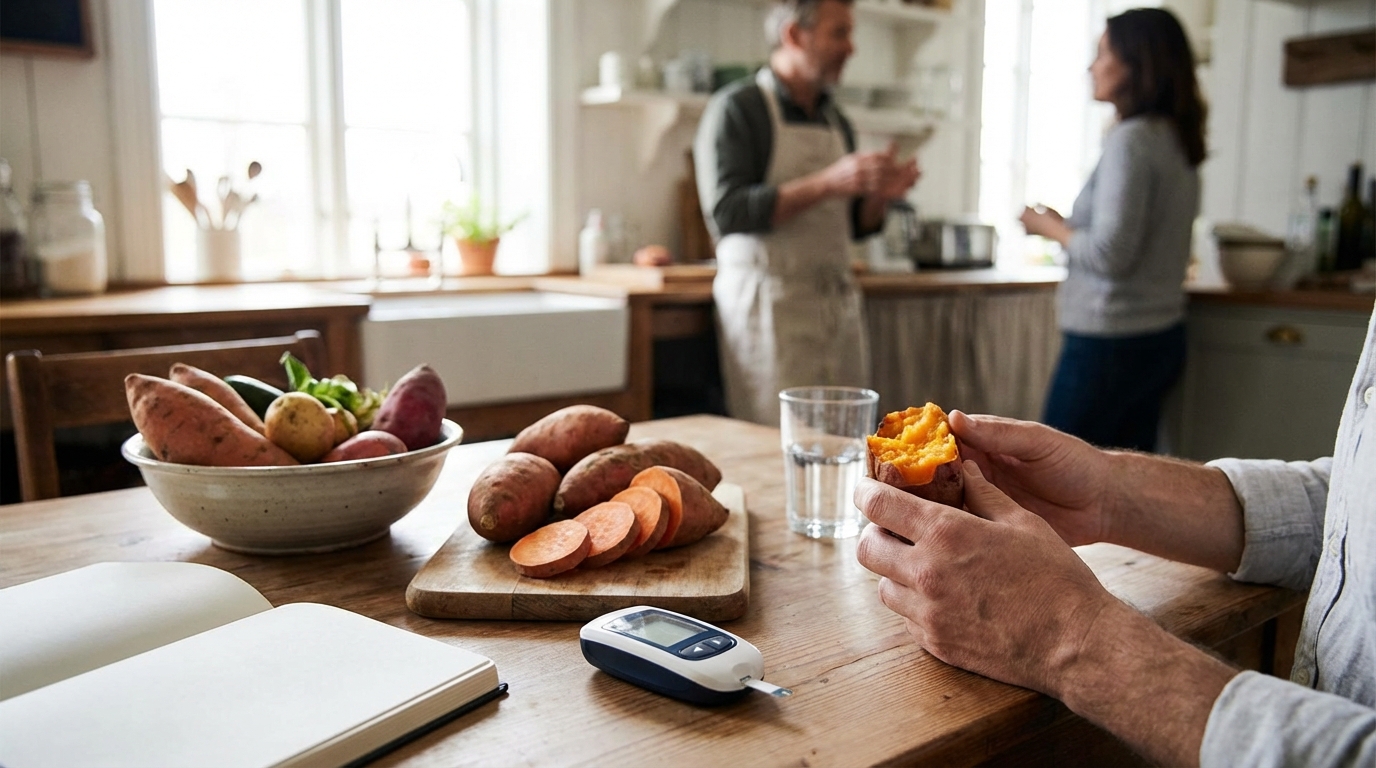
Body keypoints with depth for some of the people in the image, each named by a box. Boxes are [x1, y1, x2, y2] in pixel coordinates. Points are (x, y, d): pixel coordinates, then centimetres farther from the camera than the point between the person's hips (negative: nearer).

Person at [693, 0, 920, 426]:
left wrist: (880, 194, 0)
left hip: (838, 306, 6)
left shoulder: (836, 121, 17)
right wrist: (829, 182, -20)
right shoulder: (737, 109, -4)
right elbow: (726, 213, -16)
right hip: (770, 305, -6)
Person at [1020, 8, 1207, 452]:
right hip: (1161, 335, 9)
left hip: (1111, 343, -9)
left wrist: (1050, 227, -4)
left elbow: (1111, 252, -20)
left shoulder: (1131, 139, -15)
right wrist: (1068, 226, 17)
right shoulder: (1176, 140, 12)